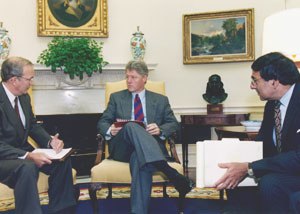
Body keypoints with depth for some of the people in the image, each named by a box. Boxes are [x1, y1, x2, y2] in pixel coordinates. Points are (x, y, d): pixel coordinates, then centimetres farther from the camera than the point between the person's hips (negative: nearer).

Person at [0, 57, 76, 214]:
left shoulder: (24, 97, 3)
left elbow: (33, 125, 14)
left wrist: (50, 141, -6)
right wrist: (28, 156, -33)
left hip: (22, 152, 8)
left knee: (62, 161, -9)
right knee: (27, 167, -36)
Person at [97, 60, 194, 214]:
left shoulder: (161, 100, 19)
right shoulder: (116, 97, 19)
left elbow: (174, 124, 12)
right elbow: (102, 123, 14)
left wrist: (160, 130, -11)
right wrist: (110, 130, -11)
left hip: (150, 148, 0)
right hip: (122, 148, 0)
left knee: (139, 158, -40)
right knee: (131, 126, -36)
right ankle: (172, 175, -51)